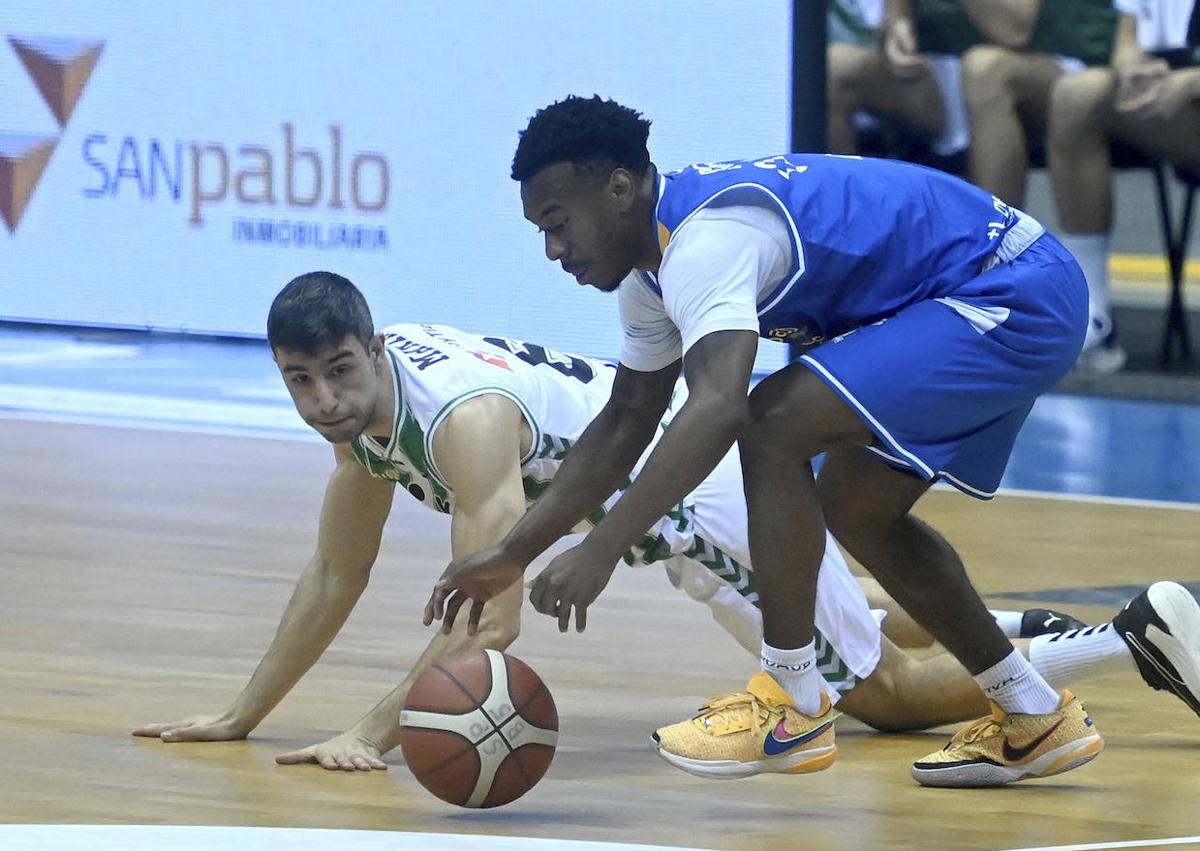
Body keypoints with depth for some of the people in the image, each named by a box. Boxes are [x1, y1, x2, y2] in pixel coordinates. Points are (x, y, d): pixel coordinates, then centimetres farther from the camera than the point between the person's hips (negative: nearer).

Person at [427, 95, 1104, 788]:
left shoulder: (705, 240, -24)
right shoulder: (657, 254, 9)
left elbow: (718, 408, -39)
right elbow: (627, 423, 18)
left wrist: (601, 550, -43)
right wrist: (512, 555, 13)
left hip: (1018, 297, -11)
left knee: (776, 423, -19)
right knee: (856, 508, 18)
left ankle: (791, 708, -9)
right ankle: (1036, 719, 27)